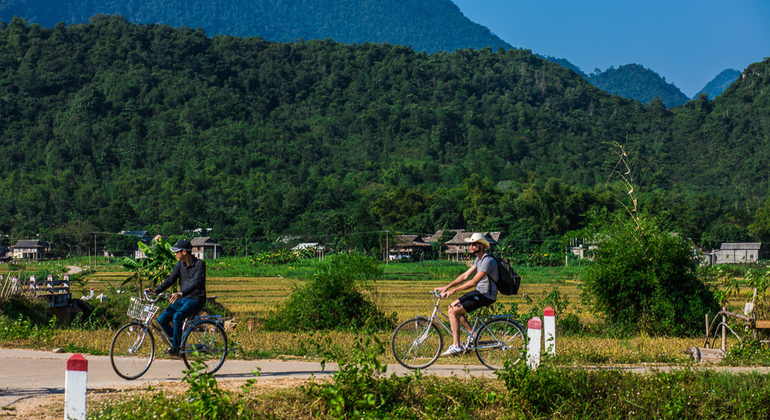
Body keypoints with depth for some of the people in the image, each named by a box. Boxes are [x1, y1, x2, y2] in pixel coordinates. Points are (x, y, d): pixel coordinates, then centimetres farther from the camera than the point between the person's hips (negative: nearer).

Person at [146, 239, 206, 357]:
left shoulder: (200, 264, -14)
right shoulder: (180, 264, 8)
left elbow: (196, 283, -26)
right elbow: (171, 279, 6)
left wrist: (181, 293, -40)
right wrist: (155, 290, -8)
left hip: (196, 299, -7)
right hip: (182, 299, 7)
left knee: (177, 317, -33)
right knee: (162, 319, -7)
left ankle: (175, 348, -22)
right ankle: (175, 341, 15)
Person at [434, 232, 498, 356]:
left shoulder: (487, 261, -21)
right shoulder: (478, 259, 12)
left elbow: (473, 282, -26)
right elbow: (465, 276, 11)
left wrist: (453, 290, -24)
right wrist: (446, 287, 3)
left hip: (486, 296, -10)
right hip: (479, 292, 10)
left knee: (453, 311, -13)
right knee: (453, 306, 10)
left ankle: (456, 346, -8)